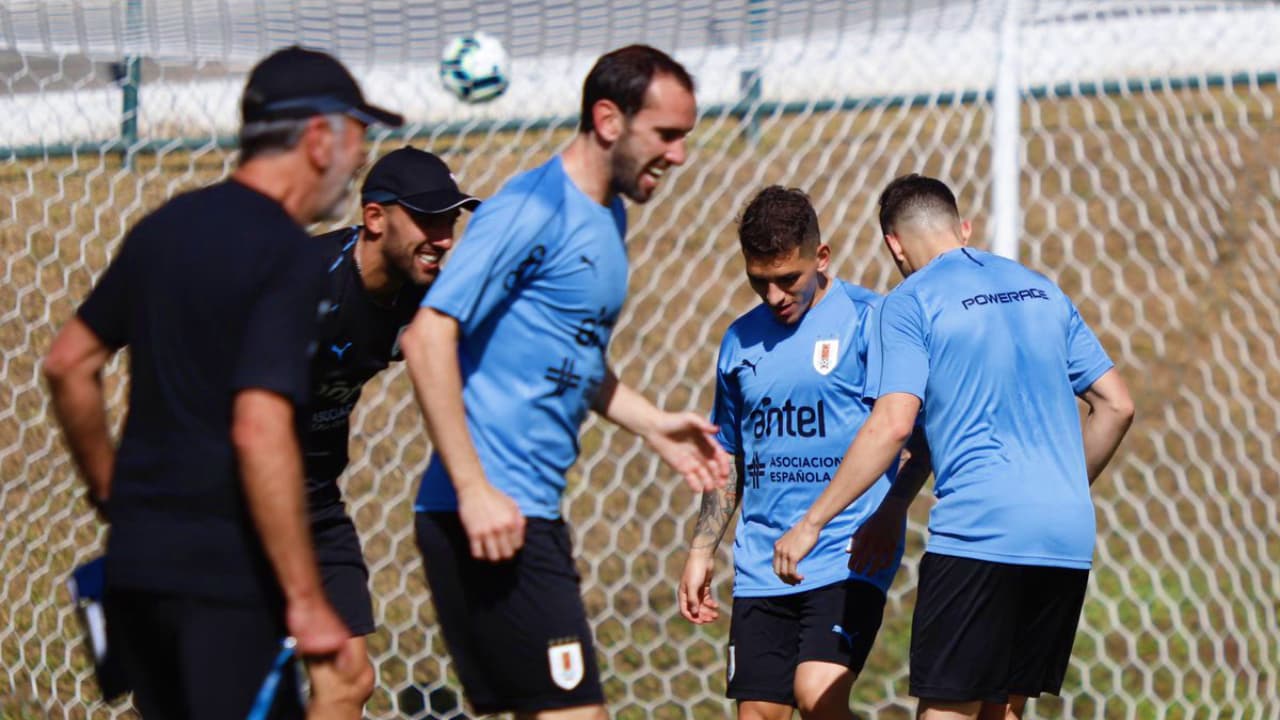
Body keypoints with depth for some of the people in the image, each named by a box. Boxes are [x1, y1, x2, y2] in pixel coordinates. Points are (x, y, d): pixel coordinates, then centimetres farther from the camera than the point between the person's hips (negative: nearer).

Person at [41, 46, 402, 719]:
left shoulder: (164, 227, 11)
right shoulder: (288, 256, -14)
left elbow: (66, 364, 19)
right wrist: (306, 600, -21)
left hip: (133, 562, 8)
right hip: (226, 573, -8)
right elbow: (260, 432, -23)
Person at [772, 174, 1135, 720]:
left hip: (977, 531, -6)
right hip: (1068, 538, 6)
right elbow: (1117, 404, 17)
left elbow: (893, 424, -12)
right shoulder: (1043, 291, 17)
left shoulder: (911, 302, -2)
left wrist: (810, 523, -9)